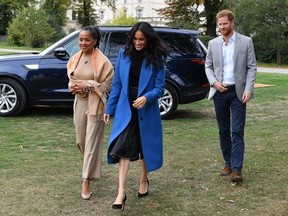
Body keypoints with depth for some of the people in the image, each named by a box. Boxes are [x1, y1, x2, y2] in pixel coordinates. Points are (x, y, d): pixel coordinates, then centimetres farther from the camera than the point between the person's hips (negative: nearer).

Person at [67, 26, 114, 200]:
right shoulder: (75, 59, 5)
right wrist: (75, 87, -9)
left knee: (92, 142, -5)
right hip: (79, 103, 6)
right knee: (81, 140, 17)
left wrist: (86, 86, -18)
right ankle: (92, 167, 44)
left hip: (96, 104, -6)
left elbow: (107, 85, -11)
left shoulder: (102, 61, -12)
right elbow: (71, 80, 14)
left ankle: (86, 181, -1)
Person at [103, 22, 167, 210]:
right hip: (125, 110, 1)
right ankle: (121, 192, -8)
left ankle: (144, 180, 37)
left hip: (146, 111, -1)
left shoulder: (156, 59, -6)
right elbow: (117, 84, 5)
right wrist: (109, 109, 5)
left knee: (145, 147, 14)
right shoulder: (124, 54, 0)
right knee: (123, 149, -8)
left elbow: (159, 88, -9)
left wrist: (146, 97, -28)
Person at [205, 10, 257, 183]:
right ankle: (228, 163, 22)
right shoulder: (213, 44, 6)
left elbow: (252, 67, -2)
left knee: (237, 131, -7)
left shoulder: (246, 41, -1)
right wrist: (214, 82, -7)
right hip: (219, 92, 3)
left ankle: (237, 169, -8)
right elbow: (208, 66, 11)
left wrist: (248, 89, -14)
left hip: (238, 92, -3)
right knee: (223, 131, 10)